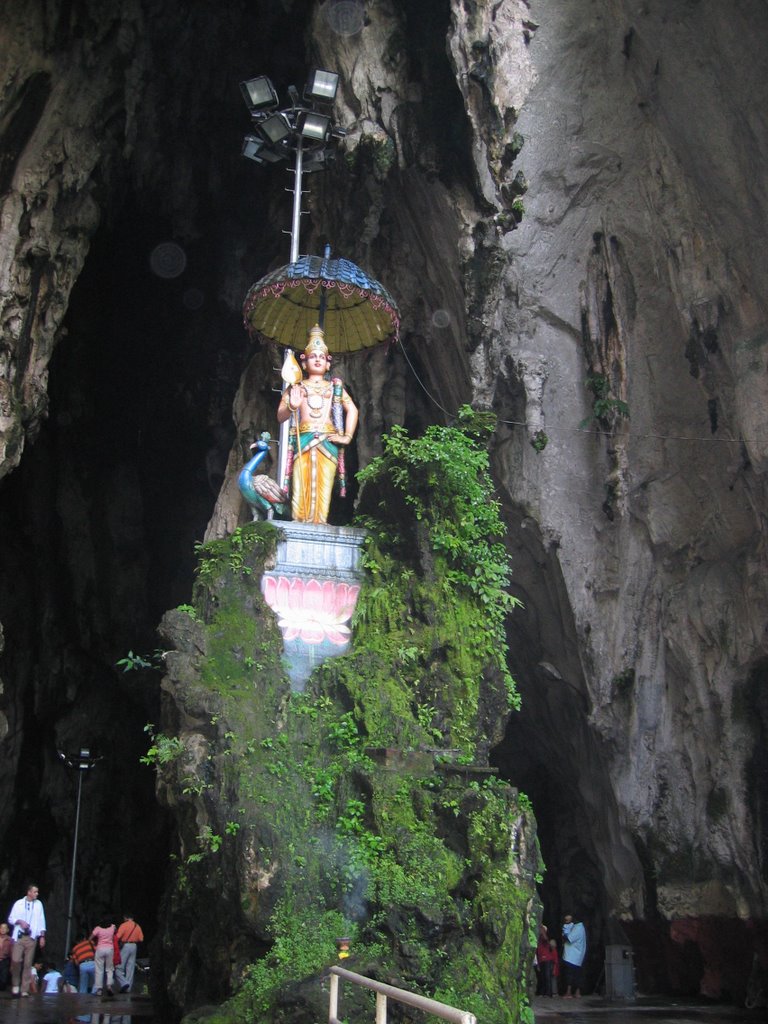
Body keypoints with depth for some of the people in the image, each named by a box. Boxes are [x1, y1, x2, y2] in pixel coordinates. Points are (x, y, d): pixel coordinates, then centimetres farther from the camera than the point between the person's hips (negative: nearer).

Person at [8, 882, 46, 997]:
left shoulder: (38, 904, 8)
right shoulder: (19, 903, 3)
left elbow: (41, 921, 8)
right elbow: (10, 919, 6)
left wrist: (42, 936, 2)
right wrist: (19, 921, -13)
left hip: (31, 937, 1)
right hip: (19, 936, -1)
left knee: (28, 964, -1)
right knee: (16, 960, -12)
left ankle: (25, 990, 4)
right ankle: (15, 984, 12)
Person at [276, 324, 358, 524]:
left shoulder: (334, 387, 22)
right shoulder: (296, 387, 18)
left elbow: (352, 410, 16)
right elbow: (280, 416, 10)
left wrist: (347, 436, 3)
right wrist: (291, 406, -12)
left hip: (328, 442, 1)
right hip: (302, 440, -1)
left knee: (323, 487, -9)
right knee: (301, 487, -12)